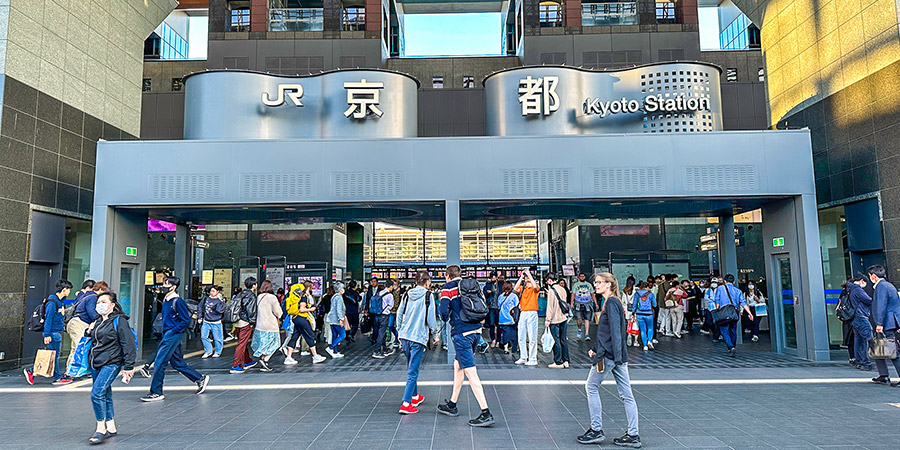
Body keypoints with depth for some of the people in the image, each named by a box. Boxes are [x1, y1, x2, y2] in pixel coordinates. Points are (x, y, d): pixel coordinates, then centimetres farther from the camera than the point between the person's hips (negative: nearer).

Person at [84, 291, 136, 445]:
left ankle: (101, 429, -7)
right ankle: (111, 428, 22)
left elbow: (128, 344, -12)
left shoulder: (119, 321, -9)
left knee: (97, 393, -17)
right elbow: (93, 340, 32)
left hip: (111, 363, -8)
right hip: (95, 363, 8)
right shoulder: (97, 321, 15)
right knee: (105, 395, 12)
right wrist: (88, 332, 9)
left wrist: (129, 366, -16)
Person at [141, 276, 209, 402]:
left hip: (173, 335, -9)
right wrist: (163, 334, 15)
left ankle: (156, 392, 2)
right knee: (177, 363, 13)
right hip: (167, 335, 9)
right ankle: (200, 378, 23)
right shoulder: (165, 301, 13)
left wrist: (172, 332, -17)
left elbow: (186, 321, -15)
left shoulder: (178, 301, -14)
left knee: (159, 362, -7)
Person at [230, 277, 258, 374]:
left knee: (242, 343, 18)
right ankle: (235, 366, -4)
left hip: (237, 322, 8)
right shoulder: (251, 296, -14)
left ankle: (247, 362, 32)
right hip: (245, 323, -8)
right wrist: (252, 322, -10)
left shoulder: (240, 294, 10)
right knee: (242, 344, -4)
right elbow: (251, 311, -19)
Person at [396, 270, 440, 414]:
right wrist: (435, 332, 7)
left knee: (411, 368, 21)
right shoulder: (428, 295, -7)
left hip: (405, 336, 6)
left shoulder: (407, 295, 8)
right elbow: (431, 318, -8)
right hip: (418, 338, -6)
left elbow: (399, 314, 12)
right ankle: (406, 404, -6)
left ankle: (415, 396, 35)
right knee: (413, 371, -2)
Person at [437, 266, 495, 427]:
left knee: (470, 372, -7)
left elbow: (444, 312, -12)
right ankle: (452, 405, 33)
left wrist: (447, 317, 9)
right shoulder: (472, 284, 14)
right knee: (458, 365, 22)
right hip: (476, 330, 7)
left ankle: (486, 413, -12)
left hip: (461, 333, -7)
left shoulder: (448, 287, -3)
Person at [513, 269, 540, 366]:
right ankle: (523, 358, 18)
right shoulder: (522, 288, 12)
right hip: (523, 313, 5)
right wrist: (521, 277, -3)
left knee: (532, 338, -4)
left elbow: (535, 287, -22)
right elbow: (515, 289, -7)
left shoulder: (534, 289, 1)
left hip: (532, 313, -5)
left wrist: (529, 274, -15)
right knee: (521, 337, 9)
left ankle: (533, 359, 0)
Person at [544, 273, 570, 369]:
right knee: (563, 339, 12)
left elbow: (550, 306, -16)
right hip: (563, 318, 7)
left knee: (556, 340, -1)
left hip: (554, 319, -7)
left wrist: (548, 319, -12)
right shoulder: (563, 289, 8)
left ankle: (558, 362, 3)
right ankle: (565, 361, 16)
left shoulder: (551, 290, -13)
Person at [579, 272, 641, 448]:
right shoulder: (611, 302, 17)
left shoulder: (611, 303, -13)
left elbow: (615, 331, -21)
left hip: (608, 355, -9)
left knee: (591, 387, 3)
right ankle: (633, 435, 10)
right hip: (617, 355, 9)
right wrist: (596, 348, 23)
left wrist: (617, 357, -25)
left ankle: (596, 431, 9)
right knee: (626, 394, 7)